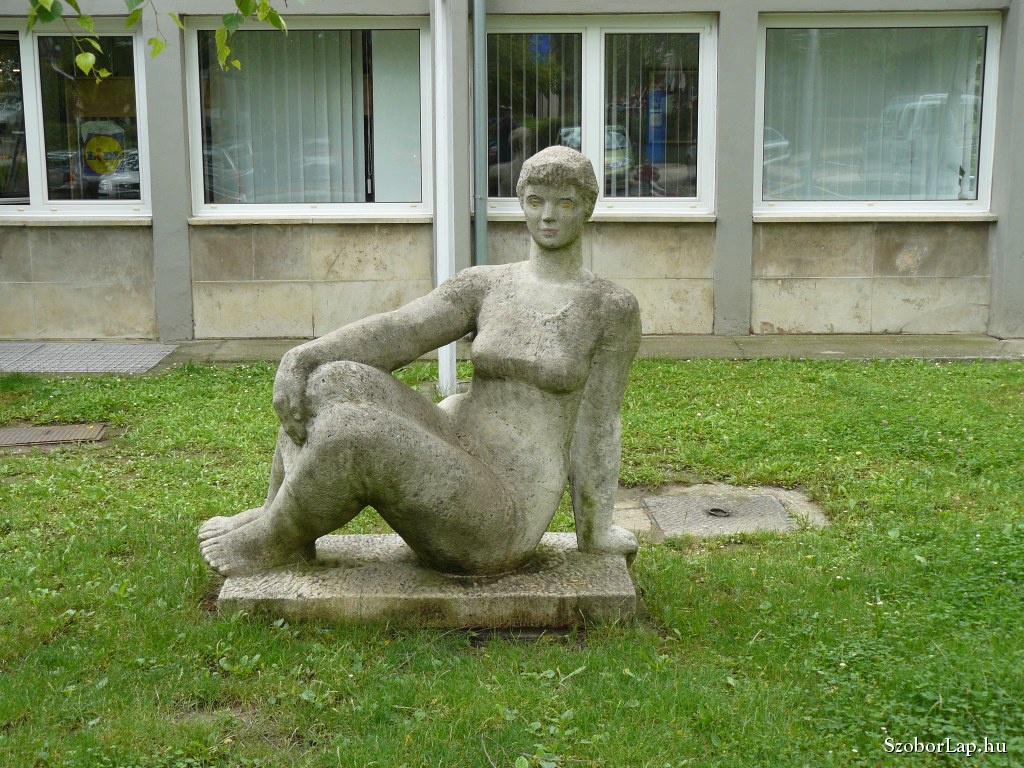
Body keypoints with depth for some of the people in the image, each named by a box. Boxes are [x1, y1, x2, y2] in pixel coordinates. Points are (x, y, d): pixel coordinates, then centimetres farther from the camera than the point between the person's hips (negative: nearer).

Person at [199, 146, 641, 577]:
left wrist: (594, 530, 3)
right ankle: (279, 517, 2)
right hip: (443, 476, 5)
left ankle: (275, 540, 1)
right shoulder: (484, 285, 9)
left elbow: (598, 423, 1)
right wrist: (300, 358, -20)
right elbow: (395, 333, -4)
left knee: (351, 431, -28)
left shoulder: (612, 307, -1)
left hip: (503, 520, -5)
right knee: (334, 384, -19)